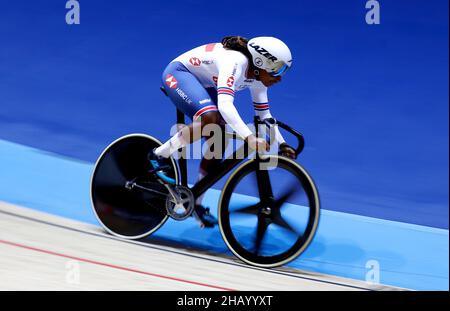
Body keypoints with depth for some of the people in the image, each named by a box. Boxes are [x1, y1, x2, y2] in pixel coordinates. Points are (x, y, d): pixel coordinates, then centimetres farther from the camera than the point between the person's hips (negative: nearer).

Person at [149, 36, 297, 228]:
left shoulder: (257, 74, -10)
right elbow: (225, 104, -49)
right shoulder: (236, 62, -35)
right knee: (211, 119, -34)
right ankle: (159, 156, -16)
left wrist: (281, 144, -10)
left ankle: (196, 203, 10)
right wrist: (249, 138, -59)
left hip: (202, 84, 9)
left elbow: (263, 114, 1)